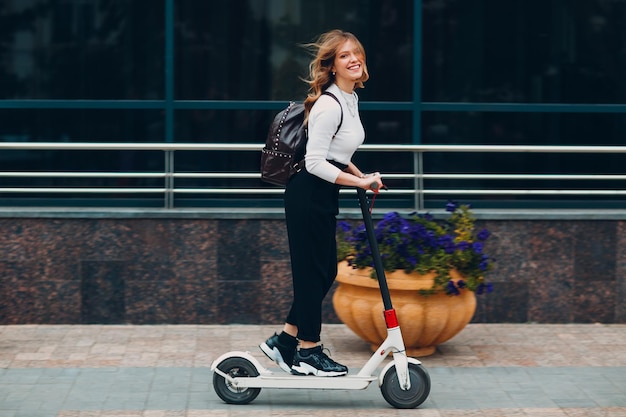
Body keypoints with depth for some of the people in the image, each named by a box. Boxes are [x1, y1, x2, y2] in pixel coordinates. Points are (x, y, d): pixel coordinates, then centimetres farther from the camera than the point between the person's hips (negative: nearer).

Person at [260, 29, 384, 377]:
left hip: (322, 196, 10)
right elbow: (314, 162, -22)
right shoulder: (329, 105, -19)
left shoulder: (349, 99, 11)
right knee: (313, 273, -1)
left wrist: (361, 176, 9)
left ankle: (283, 341, 22)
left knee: (325, 273, 13)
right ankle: (308, 352, 11)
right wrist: (358, 182, -20)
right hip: (308, 196, -10)